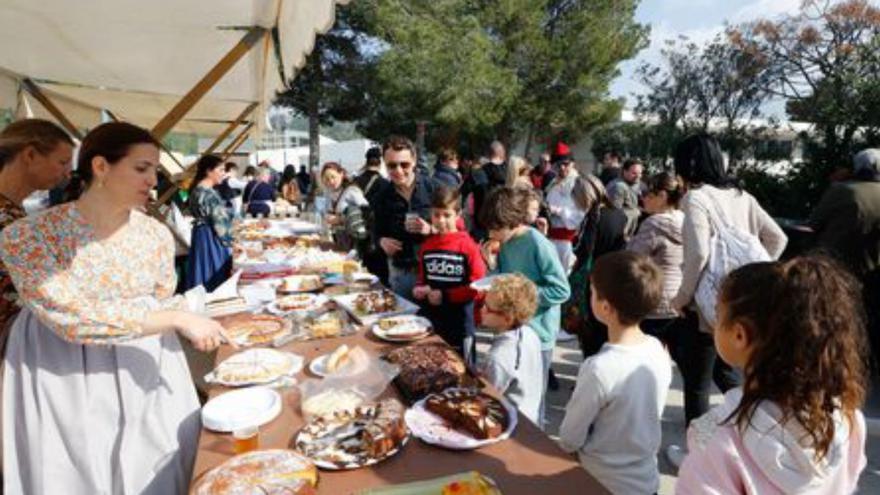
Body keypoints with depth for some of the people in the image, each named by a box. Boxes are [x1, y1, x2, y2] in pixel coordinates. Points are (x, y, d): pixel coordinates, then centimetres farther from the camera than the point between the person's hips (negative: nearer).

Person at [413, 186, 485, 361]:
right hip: (430, 320, 5)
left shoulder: (468, 246, -13)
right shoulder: (427, 246, 3)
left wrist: (445, 296, -17)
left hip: (459, 324, -5)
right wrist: (419, 289, -5)